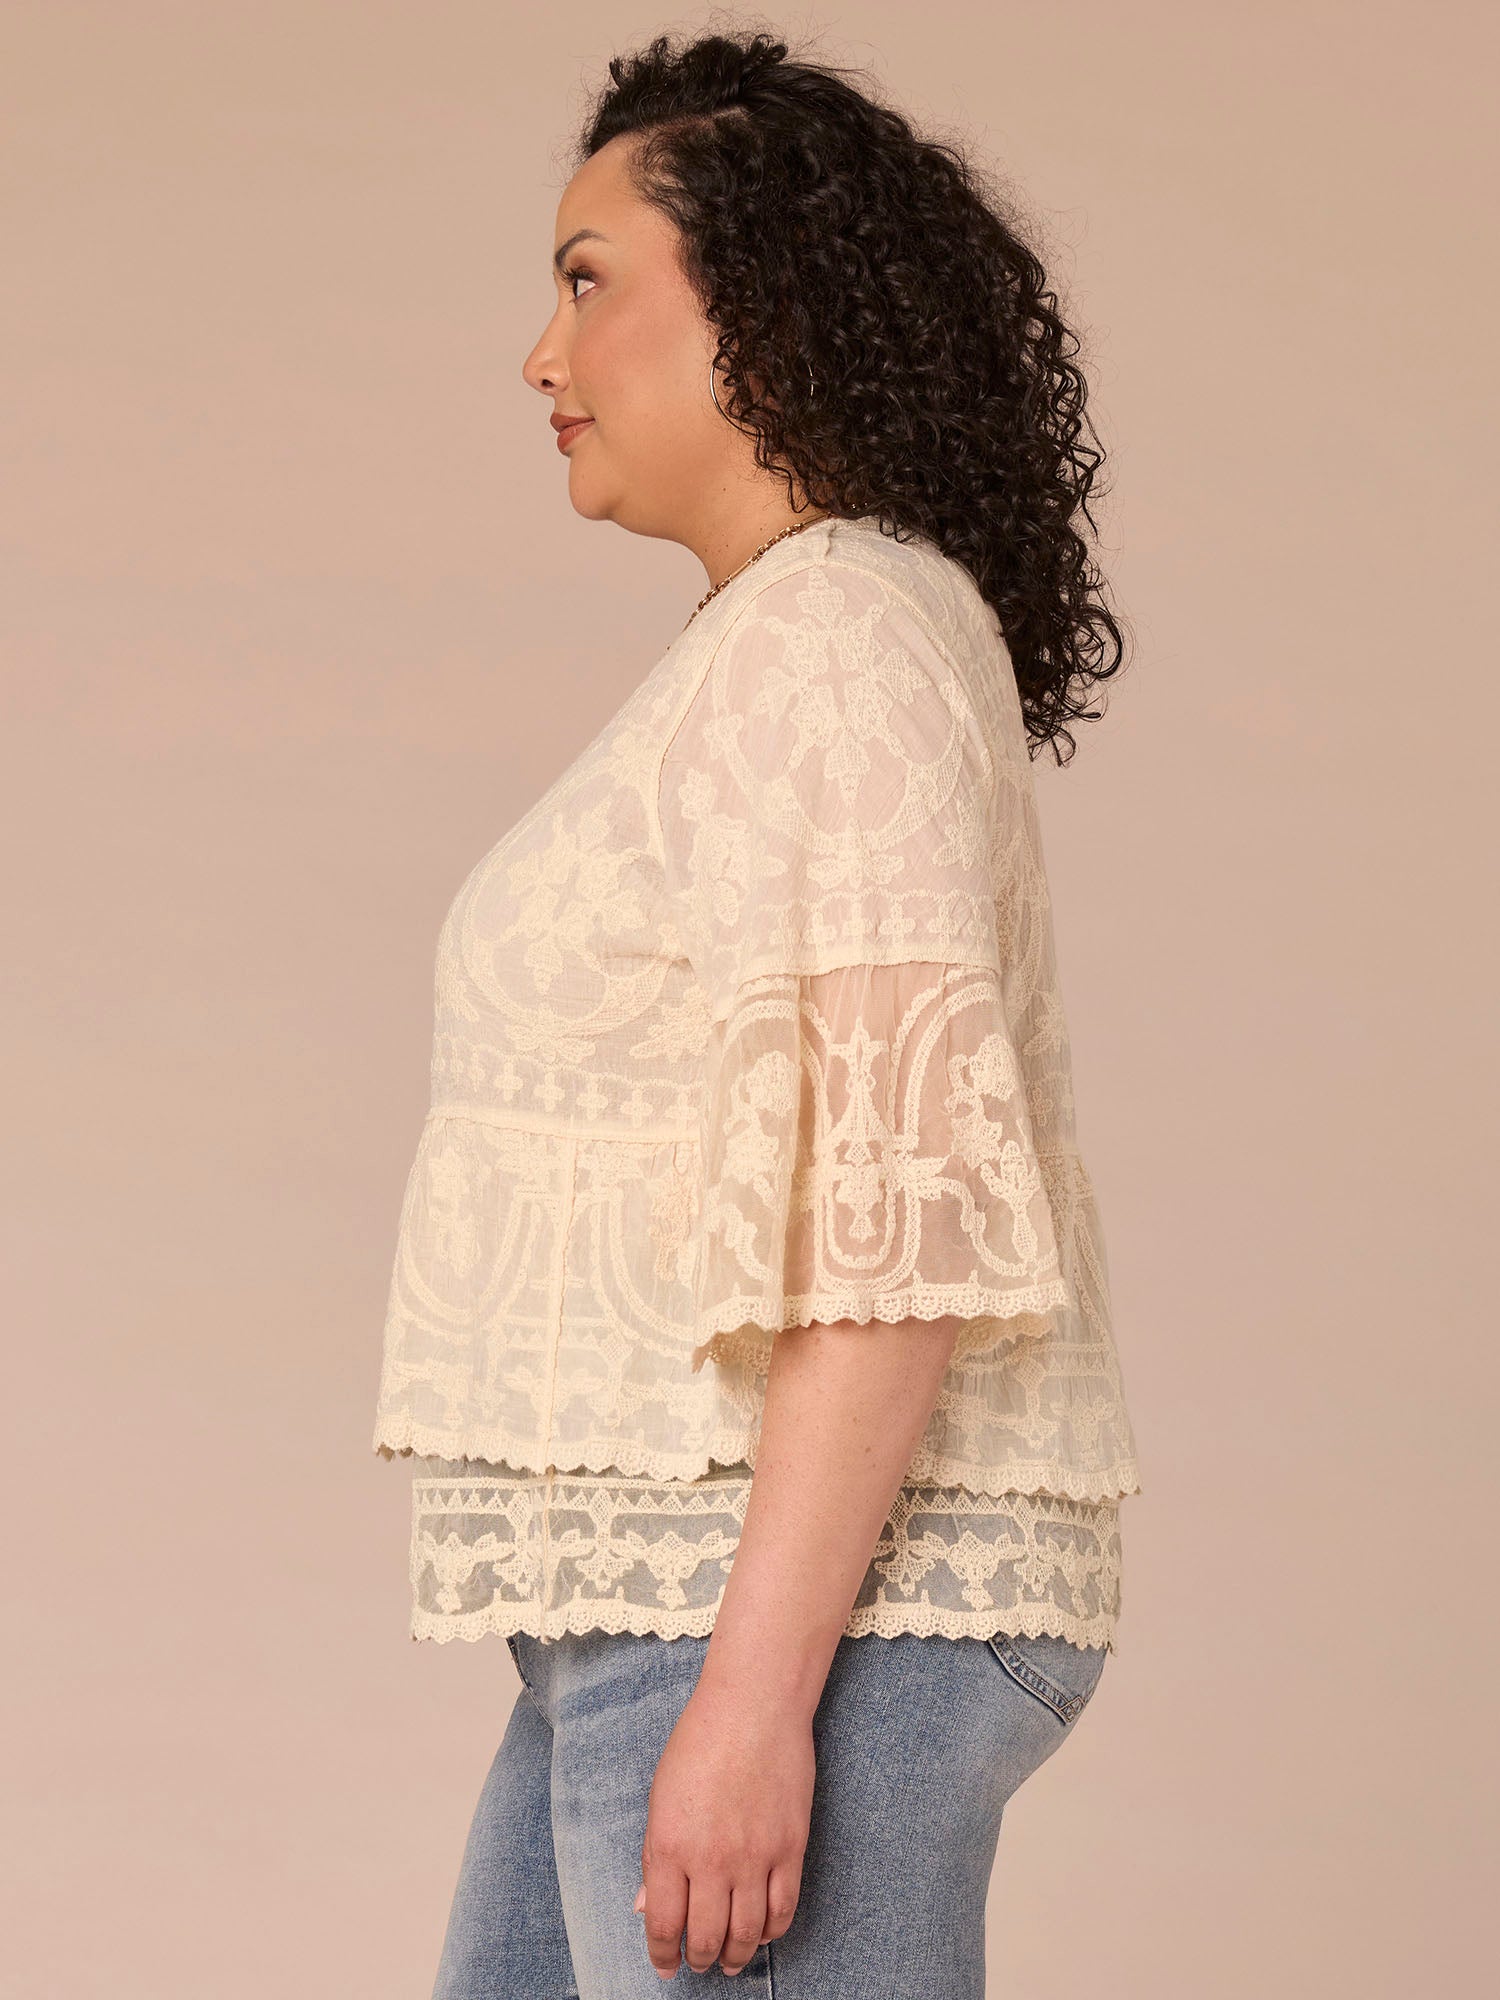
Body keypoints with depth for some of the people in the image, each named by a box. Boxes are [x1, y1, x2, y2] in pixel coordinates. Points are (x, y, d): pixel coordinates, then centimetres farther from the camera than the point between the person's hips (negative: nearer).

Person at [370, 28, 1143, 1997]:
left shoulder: (830, 645, -13)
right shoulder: (802, 663, 18)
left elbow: (905, 1205, -22)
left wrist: (757, 1688, -25)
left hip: (798, 1605, -11)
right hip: (710, 1604, 11)